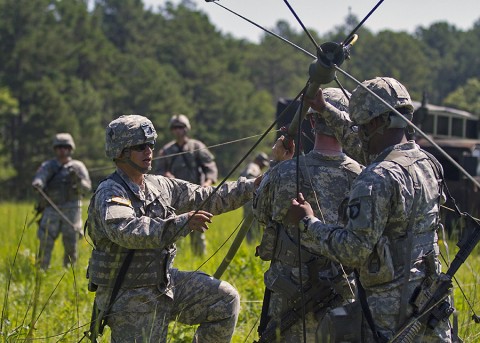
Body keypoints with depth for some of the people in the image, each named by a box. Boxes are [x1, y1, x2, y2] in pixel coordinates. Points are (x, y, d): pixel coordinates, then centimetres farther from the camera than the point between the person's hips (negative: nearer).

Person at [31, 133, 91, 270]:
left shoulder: (77, 166, 8)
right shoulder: (48, 166, 9)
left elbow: (86, 187, -2)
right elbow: (40, 177, -10)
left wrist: (77, 180, -23)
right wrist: (37, 183, -34)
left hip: (71, 209, 0)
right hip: (51, 210, 0)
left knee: (71, 243, 0)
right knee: (45, 242, -9)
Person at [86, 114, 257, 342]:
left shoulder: (160, 186, 8)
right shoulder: (110, 193, -17)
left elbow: (208, 199, 15)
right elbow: (126, 231, -37)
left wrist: (253, 186, 7)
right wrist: (182, 223, -44)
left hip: (164, 283, 7)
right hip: (130, 300, -7)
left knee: (226, 300, -1)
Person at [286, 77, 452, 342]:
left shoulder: (379, 179, -18)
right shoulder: (427, 163, 9)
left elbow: (354, 249, -21)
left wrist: (308, 223, -8)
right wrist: (325, 111, 29)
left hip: (391, 311, -8)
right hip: (429, 298, 8)